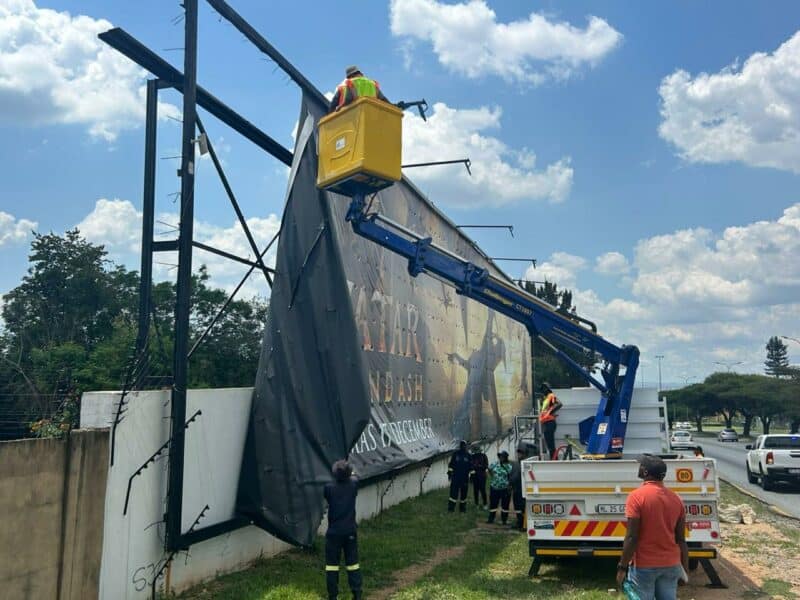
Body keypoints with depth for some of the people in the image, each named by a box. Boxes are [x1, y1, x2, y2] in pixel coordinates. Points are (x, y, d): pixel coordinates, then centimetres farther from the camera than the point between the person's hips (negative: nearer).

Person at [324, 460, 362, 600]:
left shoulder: (329, 487, -12)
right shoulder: (353, 484, -6)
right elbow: (354, 477, 19)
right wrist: (349, 473, 42)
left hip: (334, 532, -2)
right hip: (350, 531, 2)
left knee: (332, 564, 8)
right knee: (352, 563, 11)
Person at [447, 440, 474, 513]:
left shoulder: (468, 455, 3)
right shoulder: (455, 454, 1)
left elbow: (471, 467, 7)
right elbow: (451, 464, 4)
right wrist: (449, 472, 0)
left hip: (464, 477, 2)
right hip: (455, 477, -1)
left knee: (464, 493, 8)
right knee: (454, 492, -7)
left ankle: (463, 508, 20)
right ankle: (451, 508, -4)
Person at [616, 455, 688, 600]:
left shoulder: (637, 496, -14)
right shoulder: (675, 498, 3)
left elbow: (632, 537, -17)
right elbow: (681, 539, 8)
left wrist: (622, 567, -10)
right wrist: (685, 567, 17)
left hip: (644, 565, -5)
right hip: (671, 564, 5)